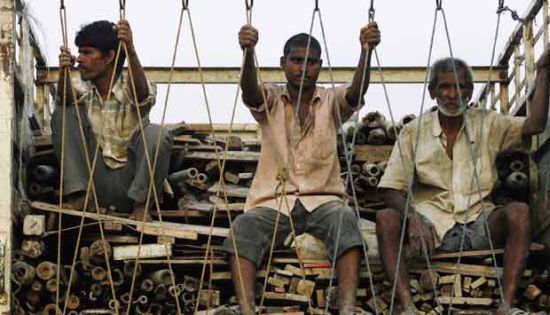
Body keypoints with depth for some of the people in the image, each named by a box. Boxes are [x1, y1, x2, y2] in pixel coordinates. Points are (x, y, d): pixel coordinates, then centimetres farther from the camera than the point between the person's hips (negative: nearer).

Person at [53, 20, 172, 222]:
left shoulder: (130, 88, -12)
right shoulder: (85, 89, 0)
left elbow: (141, 92, -37)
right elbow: (66, 97, -22)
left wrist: (130, 49, -54)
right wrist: (64, 72, -44)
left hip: (130, 183, -4)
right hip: (98, 183, 4)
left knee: (156, 135, -32)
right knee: (64, 113, -11)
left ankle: (141, 204, -12)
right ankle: (81, 194, -9)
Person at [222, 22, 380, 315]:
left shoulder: (332, 101, 10)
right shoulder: (270, 101, 8)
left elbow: (357, 92, -13)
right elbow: (249, 91, -16)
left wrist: (365, 51, -34)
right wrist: (248, 53, -38)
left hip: (322, 199, 0)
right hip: (273, 201, 0)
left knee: (345, 219, -34)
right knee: (244, 226, -32)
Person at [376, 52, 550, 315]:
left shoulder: (487, 124, 9)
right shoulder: (414, 132, 6)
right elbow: (392, 188, 0)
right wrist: (413, 217, -21)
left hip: (478, 225, 1)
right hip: (432, 224, -1)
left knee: (519, 212, -28)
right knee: (386, 219, -29)